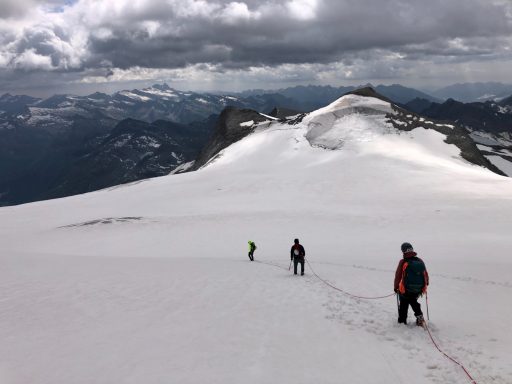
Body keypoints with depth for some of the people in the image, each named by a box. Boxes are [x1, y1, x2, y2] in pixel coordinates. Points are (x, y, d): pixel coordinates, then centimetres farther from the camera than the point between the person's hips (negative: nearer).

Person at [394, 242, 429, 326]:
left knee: (403, 306, 16)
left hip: (405, 290, -4)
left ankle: (402, 322, 23)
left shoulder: (403, 262, -16)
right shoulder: (420, 261, -5)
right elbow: (426, 275, 7)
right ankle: (419, 316, 20)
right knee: (413, 301, 31)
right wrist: (426, 284, 26)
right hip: (419, 290, 4)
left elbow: (398, 276, -9)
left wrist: (396, 287, 5)